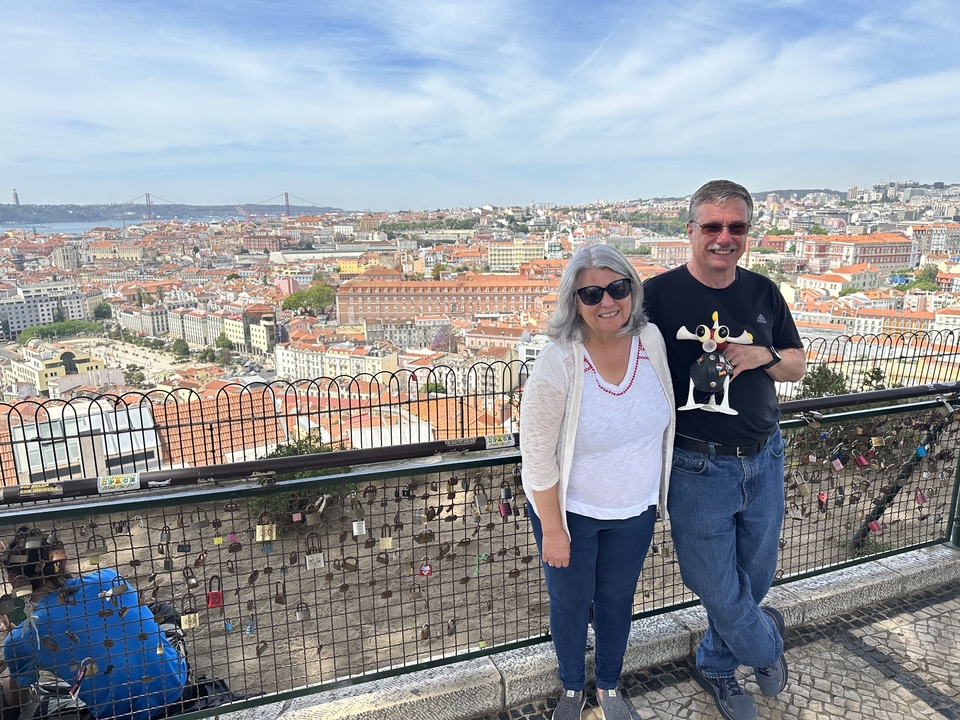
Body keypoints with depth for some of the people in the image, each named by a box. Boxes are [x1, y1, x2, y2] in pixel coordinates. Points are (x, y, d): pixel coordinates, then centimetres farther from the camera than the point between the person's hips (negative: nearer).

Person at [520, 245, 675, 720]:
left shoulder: (651, 340, -13)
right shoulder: (557, 365, -28)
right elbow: (537, 457, -20)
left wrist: (658, 492, 12)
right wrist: (552, 530, -14)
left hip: (636, 510, 4)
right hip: (570, 511, -4)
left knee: (617, 599, 24)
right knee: (571, 602, 19)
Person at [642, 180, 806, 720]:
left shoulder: (764, 294, 4)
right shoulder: (660, 294, -12)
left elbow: (797, 367, 12)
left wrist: (764, 356, -10)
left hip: (764, 459, 5)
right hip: (698, 468, -5)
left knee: (755, 578, 19)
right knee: (719, 592, 7)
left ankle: (717, 665, 46)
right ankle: (767, 645, 42)